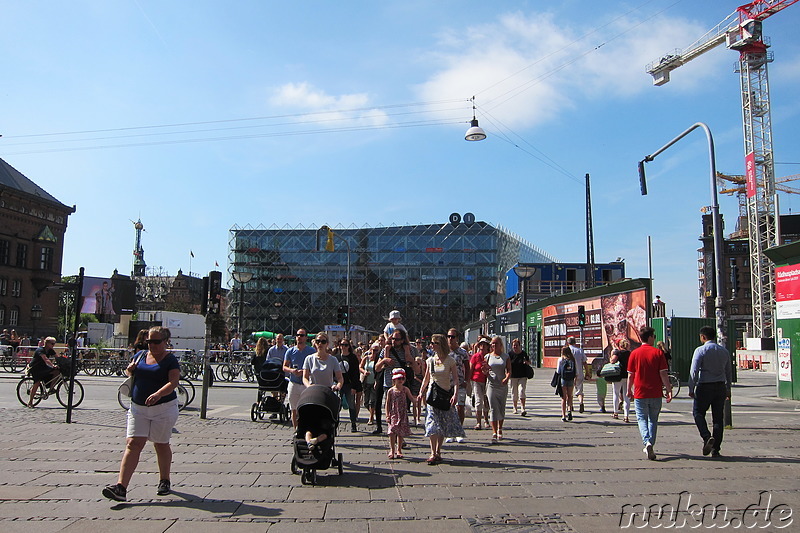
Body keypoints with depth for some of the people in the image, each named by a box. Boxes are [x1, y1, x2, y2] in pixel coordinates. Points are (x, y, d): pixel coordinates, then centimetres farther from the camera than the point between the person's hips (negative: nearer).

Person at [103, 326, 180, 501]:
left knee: (161, 445, 10)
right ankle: (121, 487, -10)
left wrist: (158, 394, -38)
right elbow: (131, 373, 25)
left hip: (163, 408, -4)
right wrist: (130, 369, 0)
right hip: (138, 408, 4)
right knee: (133, 444, -6)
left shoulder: (170, 360, -7)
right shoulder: (140, 356, 10)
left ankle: (164, 481, 28)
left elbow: (173, 382, -20)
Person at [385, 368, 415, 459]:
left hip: (403, 414, 2)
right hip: (393, 414, -1)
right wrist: (387, 415, -2)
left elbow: (411, 399, 6)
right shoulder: (390, 391, -1)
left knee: (401, 432, 6)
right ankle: (392, 450, 5)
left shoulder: (405, 389, 2)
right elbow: (387, 403, 2)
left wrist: (417, 402, -14)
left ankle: (399, 450, 19)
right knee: (392, 431, -9)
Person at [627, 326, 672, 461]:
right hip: (656, 393, 1)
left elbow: (630, 375, 2)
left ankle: (647, 442, -16)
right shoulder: (658, 352, -5)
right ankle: (650, 447, 17)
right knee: (653, 420, 14)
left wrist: (629, 390, 14)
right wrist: (669, 390, 0)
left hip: (640, 394, 0)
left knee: (642, 419, 6)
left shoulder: (634, 353, -2)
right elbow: (663, 374, -8)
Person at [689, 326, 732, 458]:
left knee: (698, 412, 9)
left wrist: (691, 389, -8)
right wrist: (728, 390, 23)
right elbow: (729, 372, 15)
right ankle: (715, 449, 9)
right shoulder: (724, 351, 9)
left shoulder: (700, 350, -8)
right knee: (718, 417, 8)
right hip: (720, 386, 5)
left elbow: (694, 371, -13)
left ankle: (707, 437, -13)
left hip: (704, 387, -5)